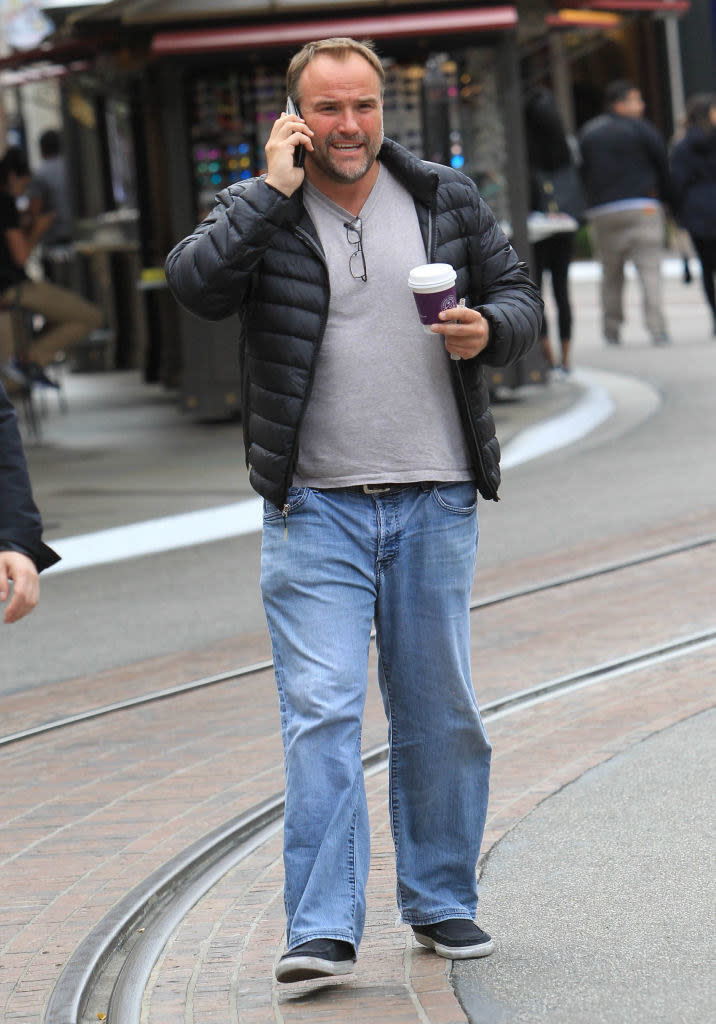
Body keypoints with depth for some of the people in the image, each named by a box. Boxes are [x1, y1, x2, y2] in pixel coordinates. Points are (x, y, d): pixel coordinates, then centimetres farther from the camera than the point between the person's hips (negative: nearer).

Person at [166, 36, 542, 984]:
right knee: (320, 711, -11)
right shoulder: (260, 211, 0)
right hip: (315, 509, -3)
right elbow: (194, 284, -17)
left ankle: (442, 904, 25)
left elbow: (519, 293, 15)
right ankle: (321, 931, -12)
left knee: (440, 713, 10)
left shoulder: (447, 201, 7)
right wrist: (274, 191, -17)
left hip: (435, 504, 3)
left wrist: (490, 329, -7)